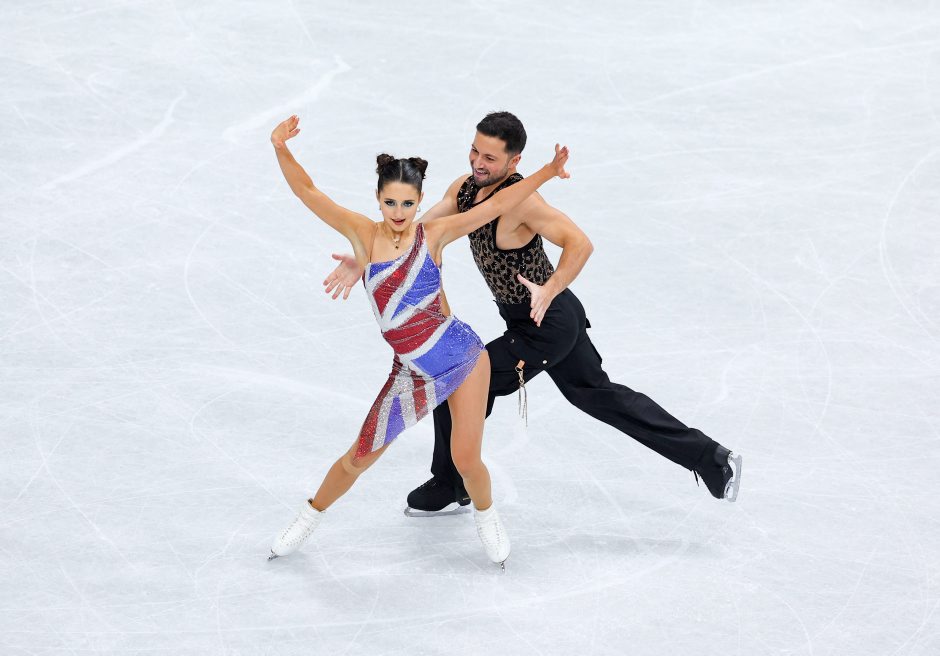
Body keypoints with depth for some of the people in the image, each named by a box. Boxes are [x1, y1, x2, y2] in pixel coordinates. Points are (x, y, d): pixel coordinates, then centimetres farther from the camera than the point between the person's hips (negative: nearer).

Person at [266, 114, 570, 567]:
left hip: (463, 356, -1)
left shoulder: (433, 236, -6)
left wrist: (547, 173, -12)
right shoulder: (362, 234, -7)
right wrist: (281, 149, -28)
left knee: (466, 460, 1)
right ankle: (309, 518, 34)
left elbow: (497, 204, -6)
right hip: (412, 373, 1)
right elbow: (306, 191, -12)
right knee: (360, 458, 8)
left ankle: (486, 517, 34)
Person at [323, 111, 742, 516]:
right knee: (598, 395, 19)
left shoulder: (519, 200, -27)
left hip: (545, 326, -9)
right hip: (560, 317, 9)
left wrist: (548, 291, -44)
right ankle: (709, 458, 24)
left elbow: (580, 243, -33)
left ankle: (449, 489, 22)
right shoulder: (465, 189, 0)